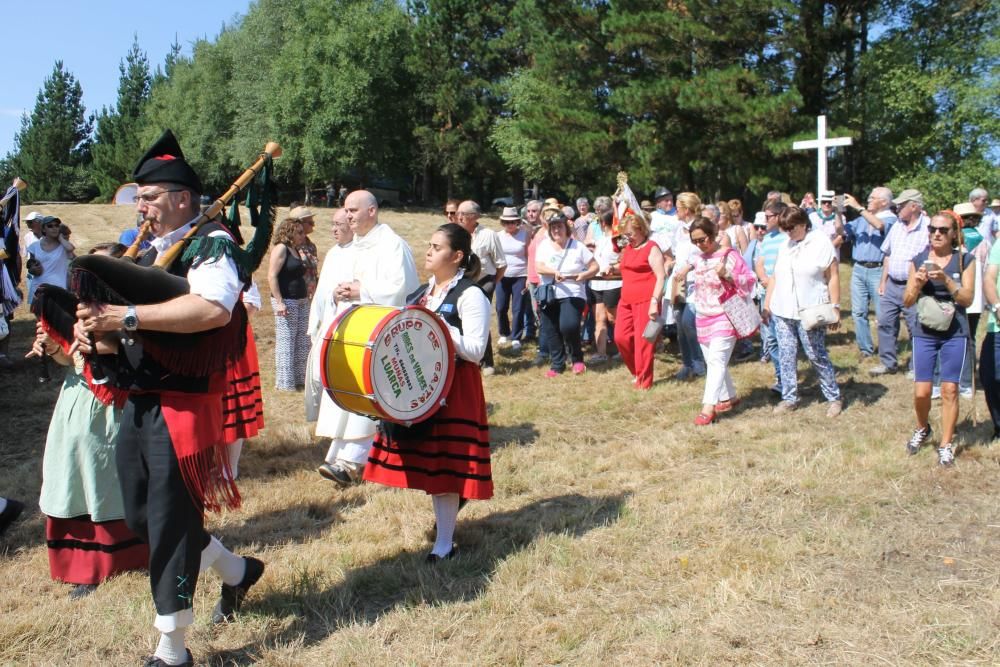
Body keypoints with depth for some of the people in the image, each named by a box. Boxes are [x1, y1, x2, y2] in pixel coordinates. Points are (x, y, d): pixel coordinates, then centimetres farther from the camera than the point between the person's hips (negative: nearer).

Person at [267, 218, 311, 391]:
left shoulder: (296, 251, 16)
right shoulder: (280, 249, -9)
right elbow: (272, 276, -16)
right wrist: (279, 302, -21)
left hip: (301, 301, 9)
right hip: (286, 301, -9)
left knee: (302, 342, 11)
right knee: (286, 341, -4)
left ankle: (300, 378, 20)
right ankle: (285, 382, 2)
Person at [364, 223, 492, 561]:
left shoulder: (470, 295, -11)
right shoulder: (422, 292, 14)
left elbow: (475, 350, -18)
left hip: (454, 388, -8)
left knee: (446, 462, -2)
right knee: (428, 460, 14)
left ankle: (444, 544, 10)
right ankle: (444, 528, 34)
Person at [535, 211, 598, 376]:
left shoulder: (578, 246, 2)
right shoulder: (544, 245, 6)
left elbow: (594, 267, 4)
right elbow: (539, 267, -8)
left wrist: (584, 275, -16)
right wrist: (554, 272, -26)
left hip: (572, 295, -3)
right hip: (549, 296, 3)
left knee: (568, 326, -23)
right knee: (551, 332, 7)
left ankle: (577, 359, 1)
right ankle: (557, 364, 22)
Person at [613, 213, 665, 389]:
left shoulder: (651, 248, -7)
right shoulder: (627, 249, 17)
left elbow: (660, 277, -14)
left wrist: (655, 302, -21)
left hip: (646, 300, -8)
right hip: (626, 300, 8)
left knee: (643, 341, -4)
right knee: (621, 337, 4)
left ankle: (644, 381, 6)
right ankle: (637, 371, 22)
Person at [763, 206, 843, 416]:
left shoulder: (820, 242, -5)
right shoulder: (785, 245, 12)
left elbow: (833, 277, -6)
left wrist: (835, 308, -10)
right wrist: (767, 304, 14)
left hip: (810, 312, -5)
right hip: (782, 312, 6)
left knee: (817, 356, -1)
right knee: (786, 356, 7)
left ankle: (834, 397, 13)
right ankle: (789, 398, 17)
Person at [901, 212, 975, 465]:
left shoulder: (965, 260, 1)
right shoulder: (919, 260, 4)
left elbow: (967, 299, -6)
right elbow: (907, 301, 4)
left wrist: (946, 280, -20)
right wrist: (918, 283, -15)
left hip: (955, 333, -1)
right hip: (925, 333, 1)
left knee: (950, 389, 1)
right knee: (921, 392, -1)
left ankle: (946, 445, 16)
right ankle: (922, 428, 29)